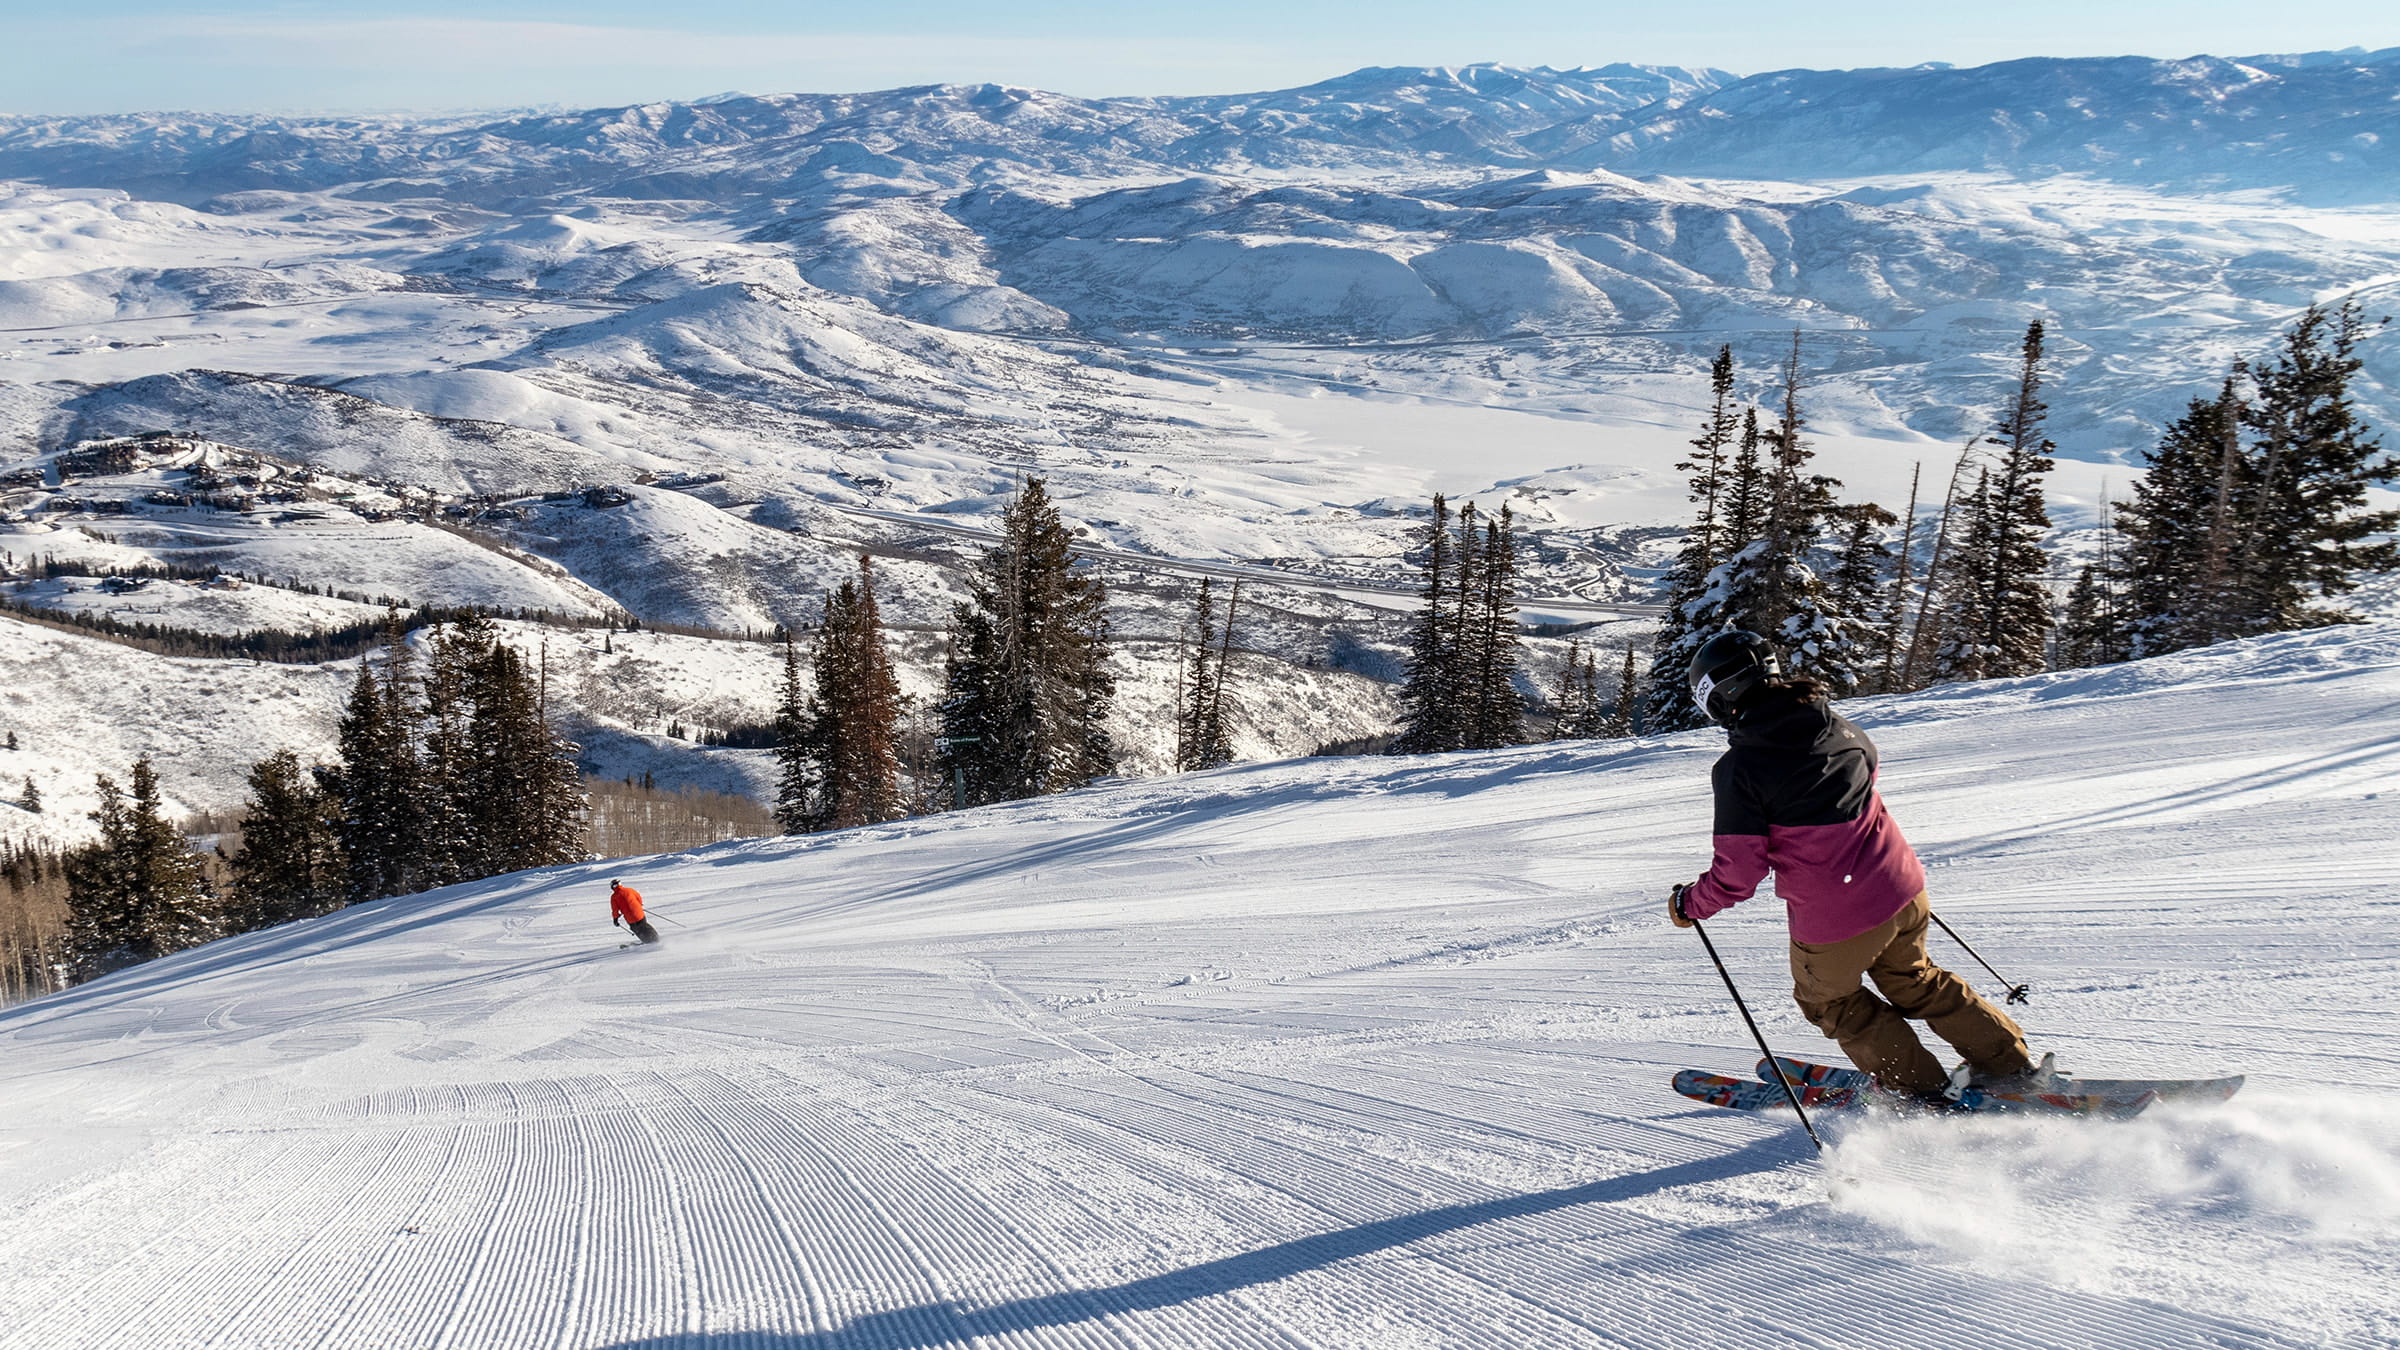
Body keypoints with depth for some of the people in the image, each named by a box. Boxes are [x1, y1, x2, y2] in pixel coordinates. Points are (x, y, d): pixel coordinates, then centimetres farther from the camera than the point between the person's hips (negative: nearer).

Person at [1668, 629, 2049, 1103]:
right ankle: (2009, 1065, 34)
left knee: (1828, 999, 22)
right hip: (1899, 887, 6)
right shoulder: (1835, 724, -1)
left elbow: (1738, 871, -17)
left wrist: (1690, 904, 0)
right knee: (1914, 981, 30)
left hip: (1832, 923, -6)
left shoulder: (1738, 769, -18)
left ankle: (1923, 1090, 26)